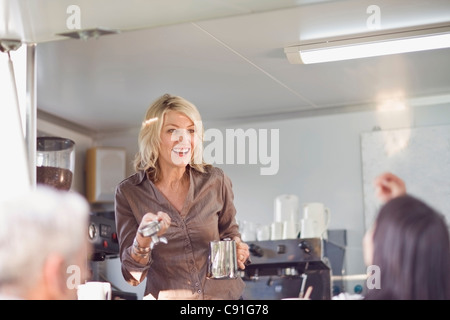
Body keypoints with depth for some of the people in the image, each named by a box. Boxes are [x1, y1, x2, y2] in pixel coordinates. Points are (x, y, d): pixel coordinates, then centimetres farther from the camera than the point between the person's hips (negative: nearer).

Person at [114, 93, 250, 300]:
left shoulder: (215, 181, -7)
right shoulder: (129, 192, -10)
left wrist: (237, 251, -11)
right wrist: (142, 242, -27)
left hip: (222, 294, 1)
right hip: (167, 297, -1)